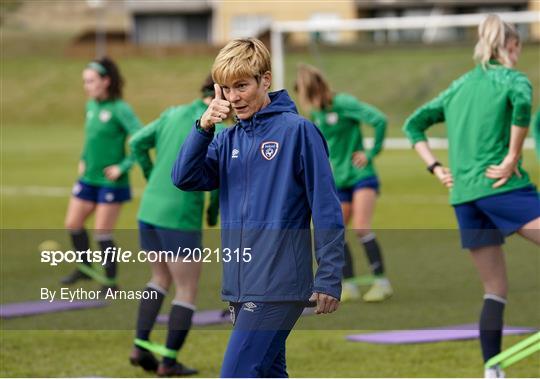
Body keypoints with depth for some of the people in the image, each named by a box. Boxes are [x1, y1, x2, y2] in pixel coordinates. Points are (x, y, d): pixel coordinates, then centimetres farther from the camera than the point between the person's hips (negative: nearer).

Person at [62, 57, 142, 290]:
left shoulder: (119, 109, -16)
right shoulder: (90, 105, 6)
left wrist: (123, 167, -20)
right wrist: (83, 160, 12)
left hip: (111, 181, -7)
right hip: (88, 178, 8)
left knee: (103, 234, -3)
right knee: (72, 224, 12)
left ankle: (111, 281, 12)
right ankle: (85, 267, 32)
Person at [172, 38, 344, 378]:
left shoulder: (298, 131, -6)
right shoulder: (228, 140, 13)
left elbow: (326, 209, -8)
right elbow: (185, 178, 1)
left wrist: (330, 278, -11)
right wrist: (204, 127, -11)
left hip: (278, 285, -7)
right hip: (241, 286, 7)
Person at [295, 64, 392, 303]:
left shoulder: (343, 104, -15)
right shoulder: (315, 113, 7)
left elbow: (379, 120, -19)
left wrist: (371, 153, -15)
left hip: (361, 176, -8)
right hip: (338, 182, 8)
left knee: (361, 228, -18)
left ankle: (382, 282, -11)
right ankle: (349, 285, 10)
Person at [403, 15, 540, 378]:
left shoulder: (459, 86, 22)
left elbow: (413, 124, 25)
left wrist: (436, 168, 17)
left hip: (464, 195, 7)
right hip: (503, 185, -7)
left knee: (495, 290, 12)